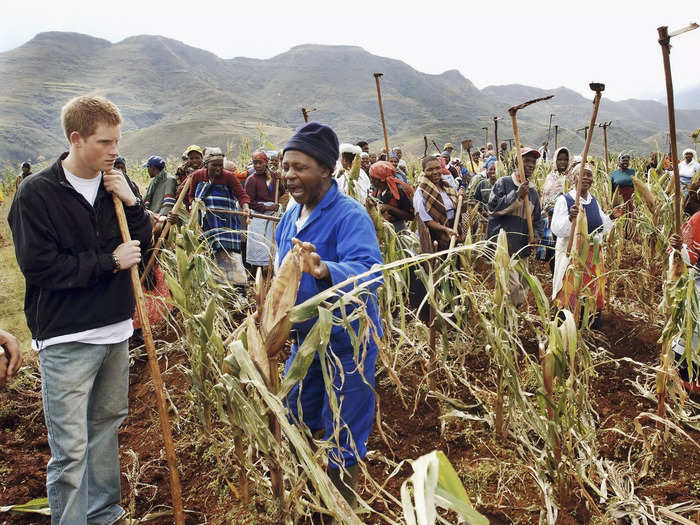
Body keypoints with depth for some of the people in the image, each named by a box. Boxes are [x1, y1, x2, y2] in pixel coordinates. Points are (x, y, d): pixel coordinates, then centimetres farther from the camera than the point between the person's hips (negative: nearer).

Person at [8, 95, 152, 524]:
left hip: (116, 330, 6)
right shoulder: (37, 193, -10)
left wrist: (132, 203, -9)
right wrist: (109, 261, -15)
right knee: (70, 448, -1)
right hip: (66, 339, -5)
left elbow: (144, 245, 8)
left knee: (107, 424, 19)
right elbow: (38, 266, -15)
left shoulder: (116, 183, 4)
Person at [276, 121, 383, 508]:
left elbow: (369, 271, -37)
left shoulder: (350, 216, -21)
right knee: (295, 421, 21)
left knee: (341, 435, 6)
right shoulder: (292, 214, 4)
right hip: (305, 335, 8)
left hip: (345, 338, -8)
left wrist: (325, 270, -54)